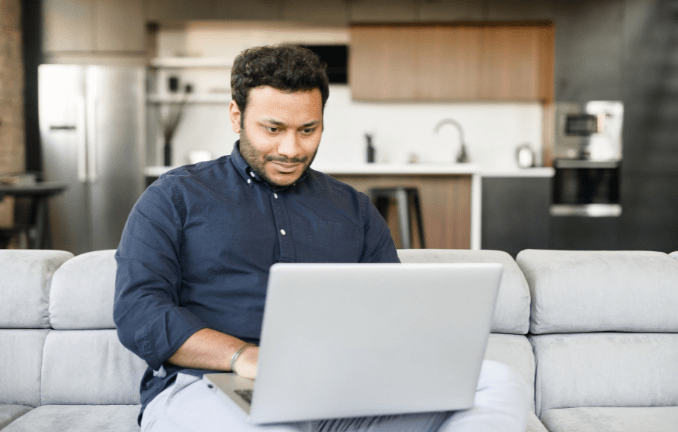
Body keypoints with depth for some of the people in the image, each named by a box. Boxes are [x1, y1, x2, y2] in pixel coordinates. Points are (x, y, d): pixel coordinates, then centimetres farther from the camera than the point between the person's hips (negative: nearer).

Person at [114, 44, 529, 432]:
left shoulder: (354, 209, 23)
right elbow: (137, 312, 0)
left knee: (500, 382, -19)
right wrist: (242, 356, -17)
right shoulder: (175, 198, 12)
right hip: (206, 391, -4)